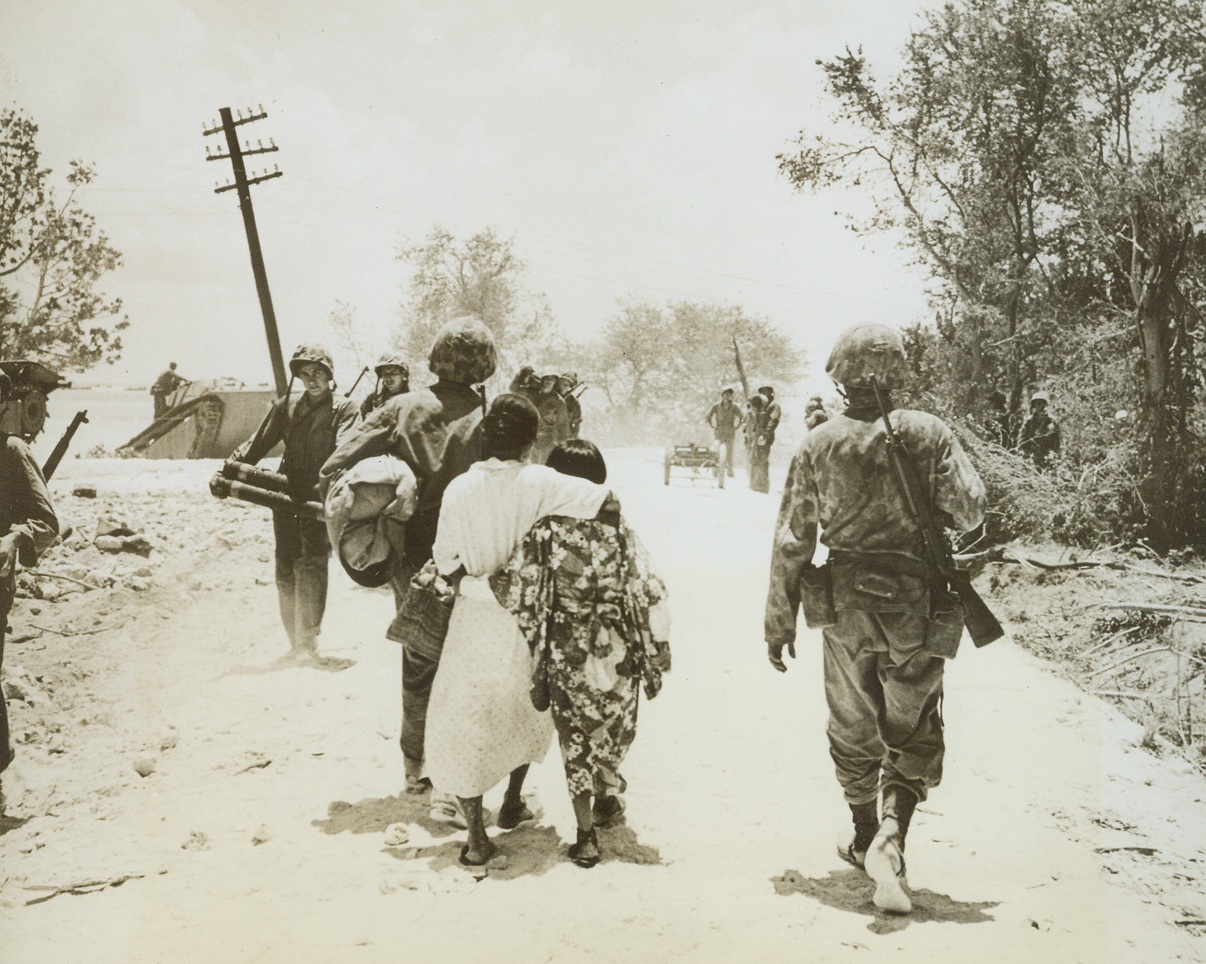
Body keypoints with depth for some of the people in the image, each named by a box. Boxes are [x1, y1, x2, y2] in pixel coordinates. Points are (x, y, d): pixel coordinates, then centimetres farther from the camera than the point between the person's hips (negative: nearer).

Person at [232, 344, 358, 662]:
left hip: (320, 497, -4)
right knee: (286, 566, 4)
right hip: (286, 493, 4)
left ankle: (307, 638, -13)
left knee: (311, 562, -14)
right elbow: (258, 444, 13)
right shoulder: (286, 406, 15)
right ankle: (295, 638, 10)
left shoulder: (345, 408, 4)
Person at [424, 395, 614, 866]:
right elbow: (606, 502, -21)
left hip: (475, 615, -1)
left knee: (462, 723, 9)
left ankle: (477, 838, 8)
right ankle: (512, 804, 39)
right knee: (526, 707, 26)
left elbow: (445, 562, -6)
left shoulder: (460, 488, -13)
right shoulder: (539, 483, -14)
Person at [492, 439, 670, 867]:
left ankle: (587, 835, 15)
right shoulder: (619, 530, -8)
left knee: (576, 738, 13)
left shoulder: (545, 533, -13)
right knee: (614, 728, 26)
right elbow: (652, 595, -7)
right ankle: (609, 796, 44)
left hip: (567, 655, -1)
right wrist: (657, 653, 3)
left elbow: (512, 591, -14)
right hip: (619, 652, 2)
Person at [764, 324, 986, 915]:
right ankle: (891, 835, -11)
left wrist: (780, 622, 5)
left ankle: (865, 838, 31)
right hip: (916, 607, -1)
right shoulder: (929, 433, -8)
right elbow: (969, 511, -10)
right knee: (912, 734, 9)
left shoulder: (818, 445, -5)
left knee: (853, 732, 18)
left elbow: (792, 540, -3)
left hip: (844, 605, 2)